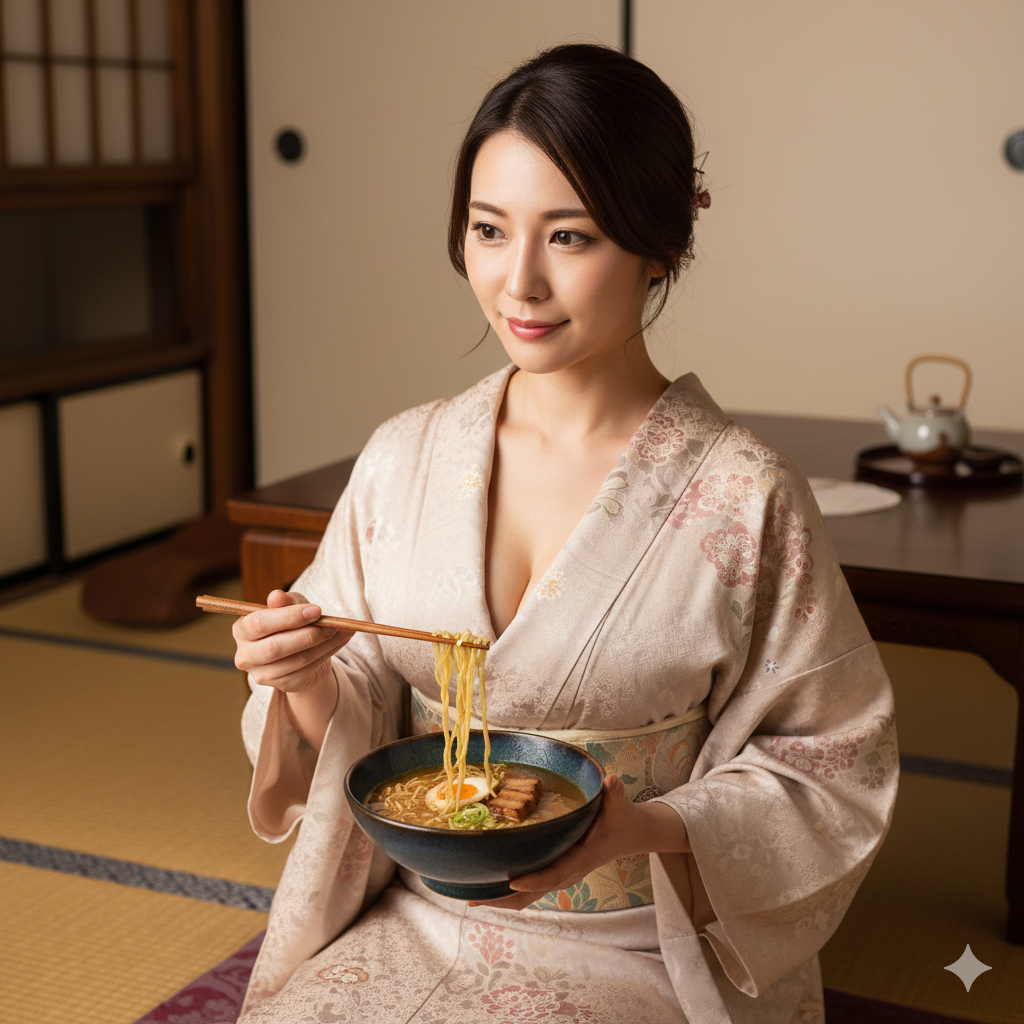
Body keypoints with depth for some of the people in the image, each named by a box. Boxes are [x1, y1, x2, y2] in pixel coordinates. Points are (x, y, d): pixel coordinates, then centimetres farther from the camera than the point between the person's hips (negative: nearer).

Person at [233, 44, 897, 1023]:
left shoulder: (743, 497, -12)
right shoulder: (405, 457, 0)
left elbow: (833, 766, -6)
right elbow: (349, 725, 6)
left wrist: (643, 831, -20)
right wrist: (306, 681, -16)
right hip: (413, 924, 4)